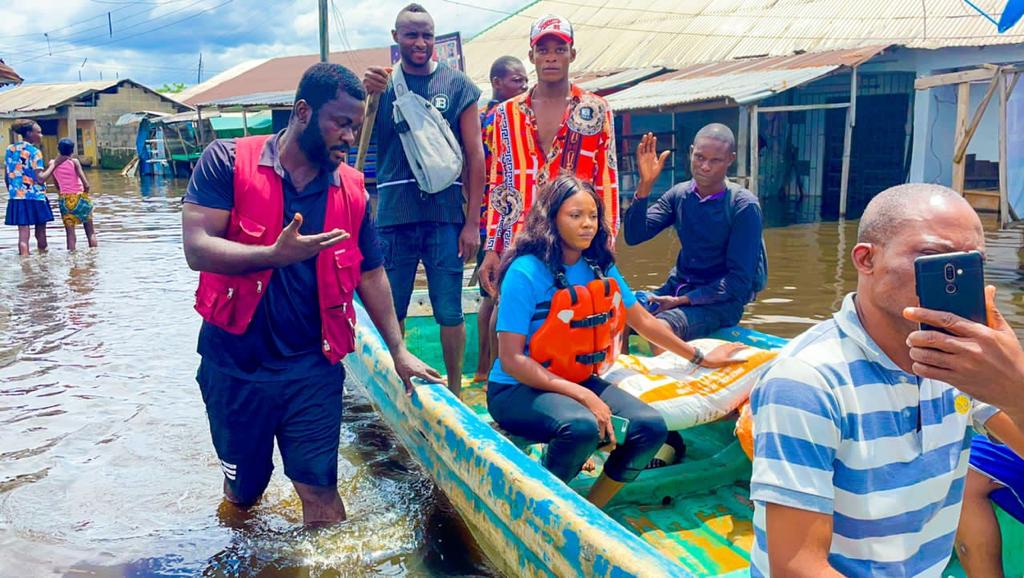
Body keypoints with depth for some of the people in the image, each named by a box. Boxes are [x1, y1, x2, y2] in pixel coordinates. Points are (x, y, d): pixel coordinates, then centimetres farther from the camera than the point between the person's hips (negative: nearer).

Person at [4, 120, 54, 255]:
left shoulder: (10, 150, 9)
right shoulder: (34, 151, -9)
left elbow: (6, 177, 13)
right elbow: (40, 179, -15)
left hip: (16, 198, 5)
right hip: (35, 198, -5)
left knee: (23, 235, 1)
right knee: (40, 234, 9)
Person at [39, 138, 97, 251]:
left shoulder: (52, 163, 3)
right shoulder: (74, 161, -8)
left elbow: (57, 186, 8)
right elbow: (86, 184, -14)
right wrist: (85, 191, 4)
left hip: (64, 199, 3)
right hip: (79, 197, -3)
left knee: (70, 234, 5)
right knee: (90, 232, 9)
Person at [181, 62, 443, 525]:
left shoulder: (352, 189, 1)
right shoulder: (228, 162, -8)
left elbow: (370, 275, 9)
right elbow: (198, 249, -17)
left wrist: (398, 352, 9)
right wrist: (276, 254, -32)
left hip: (312, 366, 1)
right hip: (235, 361, -1)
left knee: (319, 489, 0)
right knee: (243, 490, 16)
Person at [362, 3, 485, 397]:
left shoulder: (457, 85, 4)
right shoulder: (381, 84, 7)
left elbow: (475, 155, 3)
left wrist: (472, 222, -2)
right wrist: (366, 95, -22)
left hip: (445, 216, -1)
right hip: (393, 216, 1)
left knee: (449, 312, 4)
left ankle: (454, 391, 20)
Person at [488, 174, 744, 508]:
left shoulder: (601, 267, 3)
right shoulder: (526, 272, -16)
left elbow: (643, 321, 16)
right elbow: (511, 359, -19)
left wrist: (701, 358, 23)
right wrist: (582, 396, -24)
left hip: (583, 381, 7)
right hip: (520, 388, -6)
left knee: (650, 427, -15)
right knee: (582, 426, -35)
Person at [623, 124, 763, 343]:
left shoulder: (744, 206, -11)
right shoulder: (679, 194, 3)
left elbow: (739, 280, -12)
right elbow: (634, 236, -5)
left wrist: (681, 300, -18)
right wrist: (645, 184, -16)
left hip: (721, 301, -5)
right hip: (677, 288, 5)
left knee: (661, 328, -33)